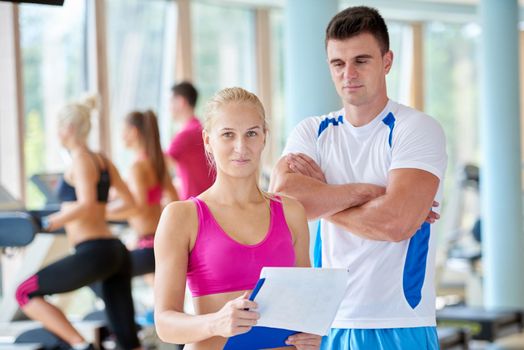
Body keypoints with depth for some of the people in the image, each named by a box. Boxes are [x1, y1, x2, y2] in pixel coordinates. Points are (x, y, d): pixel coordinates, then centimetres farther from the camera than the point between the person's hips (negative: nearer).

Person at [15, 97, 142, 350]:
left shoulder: (80, 160, -7)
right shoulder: (103, 161, 16)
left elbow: (86, 204, -22)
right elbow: (128, 202, 24)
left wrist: (54, 221, -10)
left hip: (94, 253, -8)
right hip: (116, 252, 8)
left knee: (26, 293, 6)